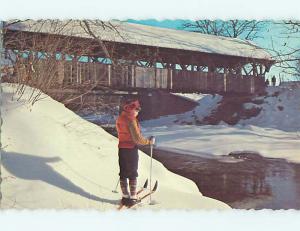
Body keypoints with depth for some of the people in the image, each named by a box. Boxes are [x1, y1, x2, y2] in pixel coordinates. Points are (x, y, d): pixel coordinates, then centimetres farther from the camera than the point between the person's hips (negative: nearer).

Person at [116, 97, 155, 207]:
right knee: (133, 174, 4)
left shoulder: (120, 118, 6)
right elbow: (137, 138, -22)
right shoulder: (131, 120, -19)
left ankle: (125, 196, 20)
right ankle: (132, 197, 9)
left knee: (123, 173, 12)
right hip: (131, 149, -7)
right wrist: (148, 141, -9)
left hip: (121, 148, 7)